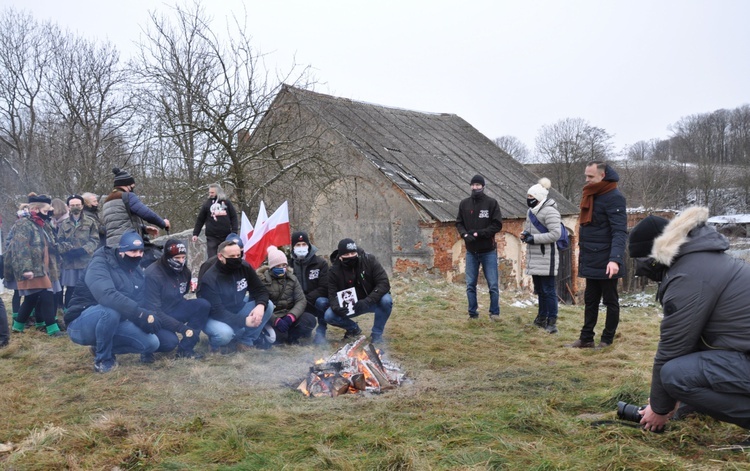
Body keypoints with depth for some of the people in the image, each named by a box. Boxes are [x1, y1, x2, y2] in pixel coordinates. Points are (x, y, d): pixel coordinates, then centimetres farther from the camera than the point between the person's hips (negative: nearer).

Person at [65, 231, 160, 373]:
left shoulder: (138, 272, 6)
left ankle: (101, 347, 10)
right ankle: (103, 360, -14)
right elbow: (106, 295, -37)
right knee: (111, 309, -38)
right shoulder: (100, 264, -19)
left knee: (152, 343, -10)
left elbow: (140, 304, -2)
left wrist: (148, 315, -24)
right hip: (81, 325, -7)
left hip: (112, 324, 7)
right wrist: (140, 314, -42)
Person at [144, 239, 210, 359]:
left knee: (203, 305, -17)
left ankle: (185, 348, -12)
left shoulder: (184, 271, -2)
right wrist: (182, 328, -32)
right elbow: (153, 311, -27)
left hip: (174, 310, 7)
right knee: (170, 342, -34)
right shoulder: (152, 275, -24)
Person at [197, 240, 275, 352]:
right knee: (224, 333, -39)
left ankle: (245, 340, -3)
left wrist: (260, 305, -31)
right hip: (215, 318, -6)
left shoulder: (244, 267, -11)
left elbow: (260, 289, -7)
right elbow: (216, 311, -30)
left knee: (268, 306, -15)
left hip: (237, 311, 6)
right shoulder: (209, 279, -26)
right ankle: (217, 343, -1)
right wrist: (244, 321, -37)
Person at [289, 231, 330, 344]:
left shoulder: (320, 263, -10)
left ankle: (320, 332, -14)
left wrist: (306, 299, -27)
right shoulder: (289, 264, -2)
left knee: (322, 302, -36)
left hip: (316, 302, -2)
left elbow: (324, 288, -17)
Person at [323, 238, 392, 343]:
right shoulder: (334, 271, -12)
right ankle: (353, 328, 9)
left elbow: (384, 283, -23)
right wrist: (336, 307, -36)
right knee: (329, 316, -24)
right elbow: (332, 295, -12)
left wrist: (367, 301, -36)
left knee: (386, 300, -33)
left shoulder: (369, 260, -19)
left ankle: (377, 334, -9)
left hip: (371, 302, -1)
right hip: (349, 306, 2)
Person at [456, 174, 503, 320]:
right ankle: (473, 313, 18)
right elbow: (459, 223, 9)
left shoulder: (491, 203, -6)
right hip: (471, 251, 3)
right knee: (470, 284, 7)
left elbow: (497, 224, -8)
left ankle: (494, 312, 15)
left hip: (488, 251, -3)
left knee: (493, 284, 2)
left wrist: (478, 233, -16)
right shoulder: (464, 204, 4)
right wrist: (465, 234, -12)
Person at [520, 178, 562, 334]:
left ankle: (552, 322, -2)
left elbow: (555, 234, -23)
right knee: (540, 289, 18)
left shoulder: (549, 211, -16)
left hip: (546, 258, -9)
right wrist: (525, 234, 3)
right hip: (534, 258, 9)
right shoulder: (532, 211, 14)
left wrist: (534, 238, -22)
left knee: (548, 290, -6)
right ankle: (542, 318, 29)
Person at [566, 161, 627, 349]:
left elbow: (620, 232, -24)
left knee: (610, 301, 5)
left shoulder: (614, 197, -16)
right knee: (590, 301, 13)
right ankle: (586, 338, 20)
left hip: (606, 262, -8)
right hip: (591, 261, 8)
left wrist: (614, 259, -35)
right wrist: (583, 252, 16)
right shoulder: (591, 195, 11)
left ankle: (607, 340, 14)